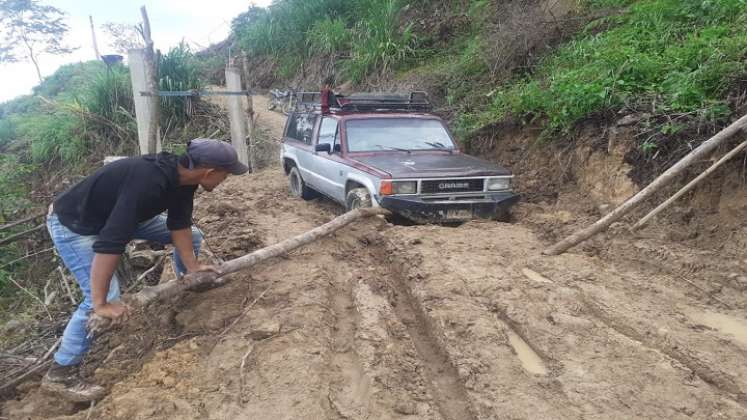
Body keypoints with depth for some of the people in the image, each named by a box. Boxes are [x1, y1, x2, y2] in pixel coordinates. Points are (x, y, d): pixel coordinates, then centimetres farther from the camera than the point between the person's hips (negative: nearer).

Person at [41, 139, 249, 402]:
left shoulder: (183, 177, -14)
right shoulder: (149, 182, -42)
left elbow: (179, 224, -2)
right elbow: (109, 242, -43)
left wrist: (192, 267, -5)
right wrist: (101, 303, -38)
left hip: (121, 215, 9)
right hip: (72, 224, -9)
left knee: (192, 236, 8)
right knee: (105, 298, -22)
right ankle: (59, 374, -3)